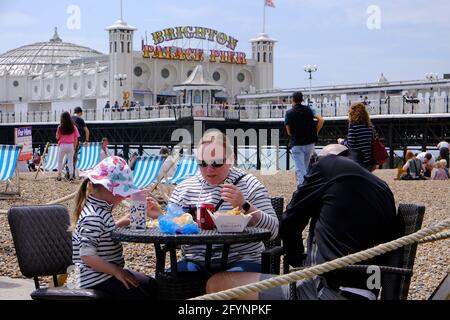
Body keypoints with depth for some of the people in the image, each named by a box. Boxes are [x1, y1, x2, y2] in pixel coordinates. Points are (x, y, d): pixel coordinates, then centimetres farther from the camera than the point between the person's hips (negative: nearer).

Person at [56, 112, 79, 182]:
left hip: (62, 145, -1)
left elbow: (57, 137, -1)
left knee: (60, 161, 14)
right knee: (70, 161, 4)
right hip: (71, 146, 1)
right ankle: (71, 175, -5)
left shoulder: (60, 127, -7)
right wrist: (74, 147, 9)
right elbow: (76, 139, 0)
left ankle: (59, 176, 16)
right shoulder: (73, 127, -2)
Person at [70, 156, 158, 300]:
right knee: (142, 296, -15)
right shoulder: (93, 216, -23)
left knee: (152, 286, 15)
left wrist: (120, 223, 8)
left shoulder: (101, 208, 7)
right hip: (97, 281, -11)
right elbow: (87, 255, -28)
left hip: (109, 272, 11)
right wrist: (117, 271, -22)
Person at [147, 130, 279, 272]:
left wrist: (244, 206, -20)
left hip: (241, 261, -4)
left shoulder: (248, 184, 2)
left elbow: (272, 230, -6)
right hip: (195, 262, 4)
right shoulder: (184, 188, 13)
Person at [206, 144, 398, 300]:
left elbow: (289, 222, 6)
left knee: (217, 284, -1)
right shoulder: (383, 188, 17)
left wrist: (297, 259, 24)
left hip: (326, 291, -8)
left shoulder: (329, 163, 1)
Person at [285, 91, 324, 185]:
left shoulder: (289, 113, -2)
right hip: (310, 142, 3)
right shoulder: (308, 109, 2)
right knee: (306, 166, 19)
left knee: (300, 169, -4)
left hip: (296, 144, -3)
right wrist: (316, 132, 3)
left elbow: (289, 132, 3)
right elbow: (321, 120, -9)